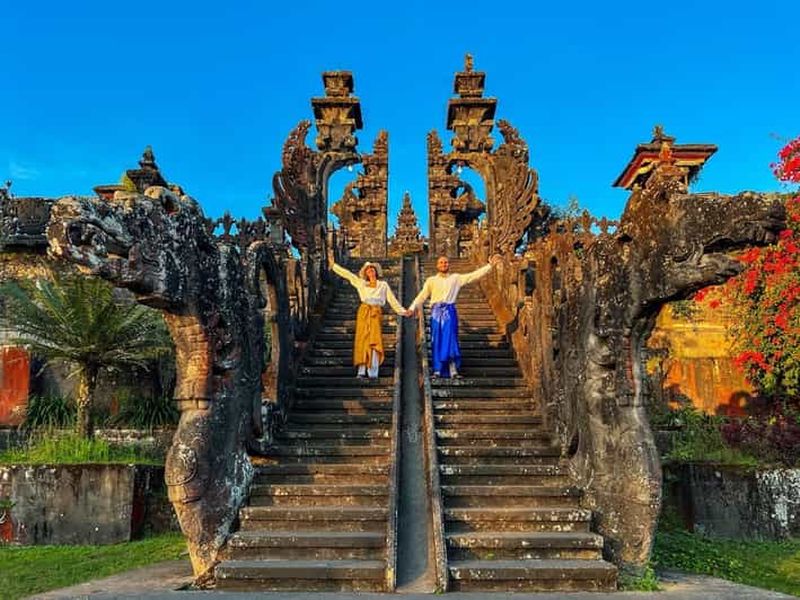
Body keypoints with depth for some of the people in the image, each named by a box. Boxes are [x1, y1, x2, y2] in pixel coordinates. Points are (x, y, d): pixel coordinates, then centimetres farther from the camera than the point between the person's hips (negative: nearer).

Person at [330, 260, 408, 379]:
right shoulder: (361, 283, 17)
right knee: (362, 340, -3)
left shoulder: (383, 285, 16)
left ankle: (373, 372, -12)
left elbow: (392, 299, 16)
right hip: (364, 312, 1)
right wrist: (333, 265, 21)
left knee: (374, 341, -10)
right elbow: (347, 274, 19)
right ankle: (361, 371, -1)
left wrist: (402, 311, 11)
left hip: (376, 314, -1)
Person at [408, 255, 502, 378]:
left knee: (450, 340, -5)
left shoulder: (456, 278, 11)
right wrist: (412, 308, -5)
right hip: (436, 312, 0)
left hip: (450, 312, 0)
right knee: (437, 341, 1)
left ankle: (453, 371, -4)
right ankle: (437, 371, 5)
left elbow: (474, 275, 5)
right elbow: (422, 296, 7)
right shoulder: (431, 280, 11)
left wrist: (490, 265, -2)